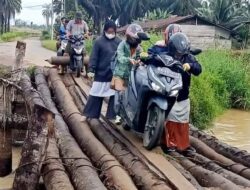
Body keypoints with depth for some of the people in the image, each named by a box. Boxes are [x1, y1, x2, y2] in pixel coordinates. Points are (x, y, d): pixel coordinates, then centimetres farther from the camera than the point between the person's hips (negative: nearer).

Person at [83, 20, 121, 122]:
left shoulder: (119, 41, 2)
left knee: (115, 95, 10)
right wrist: (91, 70, -14)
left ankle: (114, 115, 22)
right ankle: (88, 114, 17)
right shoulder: (99, 41, -7)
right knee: (95, 94, 5)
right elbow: (94, 57, -8)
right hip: (101, 73, -3)